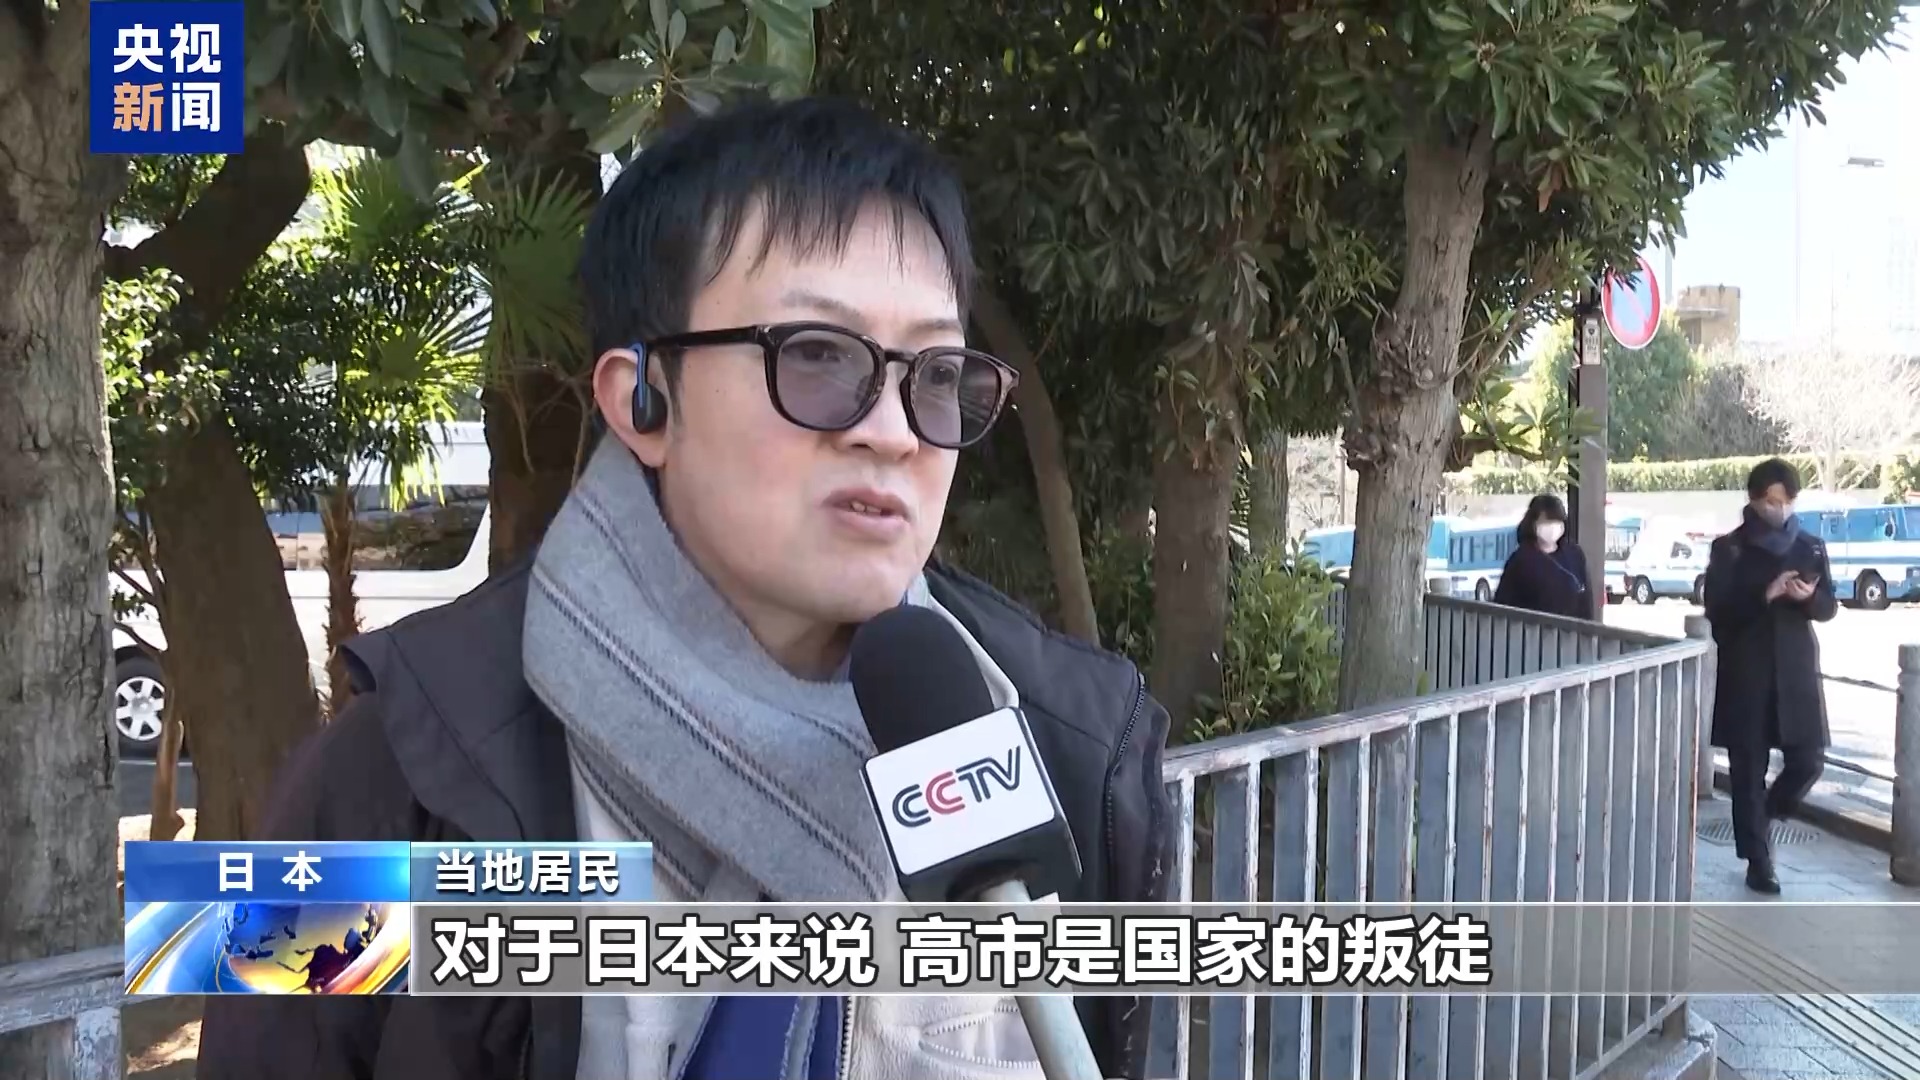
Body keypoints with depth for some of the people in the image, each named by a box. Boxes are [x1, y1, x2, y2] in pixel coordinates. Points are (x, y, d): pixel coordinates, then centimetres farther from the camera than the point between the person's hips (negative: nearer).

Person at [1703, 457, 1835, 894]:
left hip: (1796, 670, 2)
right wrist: (1763, 596, -22)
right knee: (1749, 770, 1)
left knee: (1808, 760, -2)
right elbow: (1716, 610, -8)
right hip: (1745, 673, -2)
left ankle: (1766, 813, 28)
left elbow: (1829, 607, 6)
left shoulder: (1811, 546, 8)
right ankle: (1758, 862, 9)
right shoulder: (1729, 548, -1)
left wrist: (1810, 597, -16)